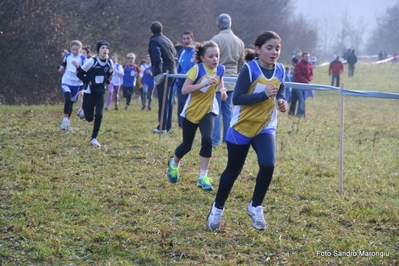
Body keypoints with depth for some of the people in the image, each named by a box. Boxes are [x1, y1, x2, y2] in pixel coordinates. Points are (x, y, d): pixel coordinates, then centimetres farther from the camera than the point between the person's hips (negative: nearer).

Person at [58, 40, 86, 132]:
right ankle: (65, 119, -14)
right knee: (68, 99, -24)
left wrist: (78, 66, -26)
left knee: (71, 102, 10)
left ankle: (67, 121, 27)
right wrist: (61, 68, -3)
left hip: (76, 84, 0)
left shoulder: (83, 58, -6)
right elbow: (62, 68, 19)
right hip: (66, 82, 0)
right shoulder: (67, 56, 3)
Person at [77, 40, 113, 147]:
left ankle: (94, 138, 0)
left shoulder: (110, 63, -2)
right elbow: (80, 73, -9)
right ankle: (84, 110, 38)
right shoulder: (92, 61, -18)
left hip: (100, 92, 4)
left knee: (99, 115, -12)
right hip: (89, 92, -3)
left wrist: (107, 81, 0)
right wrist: (88, 81, -18)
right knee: (89, 118, -1)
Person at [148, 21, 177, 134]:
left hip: (163, 74, -8)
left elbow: (157, 58, -19)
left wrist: (158, 72, -17)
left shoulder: (154, 41, -8)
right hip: (172, 72, 8)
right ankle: (168, 126, 16)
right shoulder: (167, 40, 17)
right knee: (169, 101, 12)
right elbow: (174, 55, 18)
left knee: (163, 101, -8)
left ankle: (162, 127, -8)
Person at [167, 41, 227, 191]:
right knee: (187, 145, 9)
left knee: (207, 139, -21)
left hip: (208, 111, 2)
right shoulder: (197, 69, -21)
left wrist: (222, 90, -3)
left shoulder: (220, 69, -7)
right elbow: (184, 90, -27)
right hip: (192, 111, -2)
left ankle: (203, 177, -12)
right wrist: (203, 84, -38)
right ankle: (174, 163, 44)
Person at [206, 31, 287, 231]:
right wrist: (264, 94, -31)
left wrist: (281, 101, -6)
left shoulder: (280, 70, -3)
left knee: (268, 165, -17)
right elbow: (237, 98, -23)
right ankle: (217, 208, 30)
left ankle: (256, 207, 5)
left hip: (266, 127, 4)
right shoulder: (249, 69, -19)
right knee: (233, 171, 8)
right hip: (242, 127, -4)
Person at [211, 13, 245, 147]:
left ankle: (215, 140, -4)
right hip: (231, 81, 6)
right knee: (227, 109, 13)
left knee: (216, 111, -3)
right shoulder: (239, 42, 9)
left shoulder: (216, 39, -11)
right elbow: (241, 64, 15)